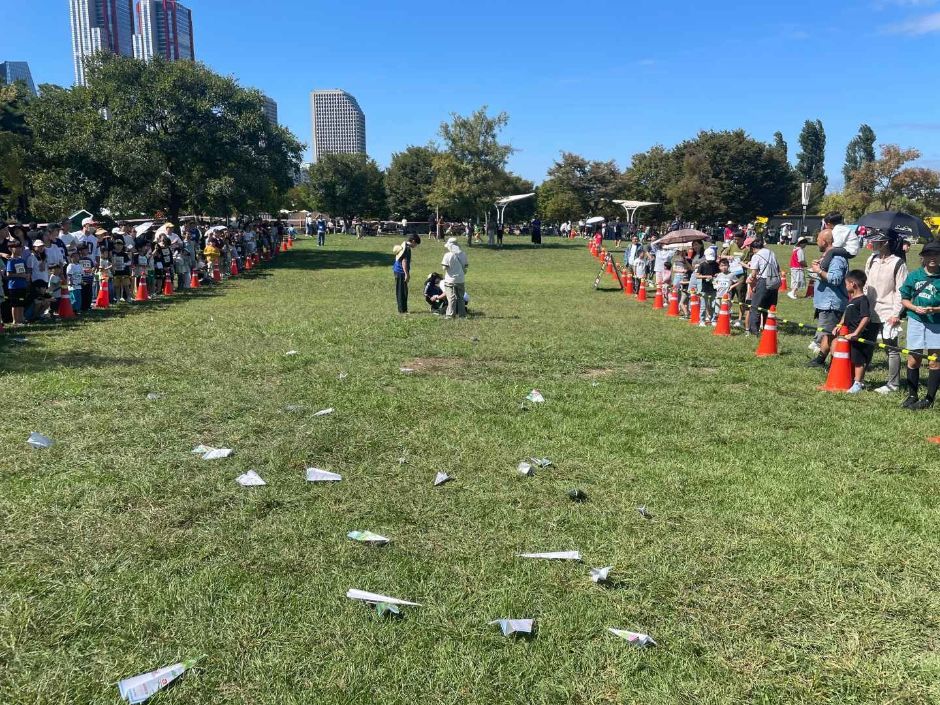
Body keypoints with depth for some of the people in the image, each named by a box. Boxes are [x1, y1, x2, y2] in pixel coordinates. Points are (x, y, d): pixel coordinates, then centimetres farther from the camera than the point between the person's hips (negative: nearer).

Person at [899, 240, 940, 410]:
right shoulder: (914, 275, 2)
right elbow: (904, 299, 8)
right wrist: (915, 308, -9)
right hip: (916, 321, 2)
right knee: (913, 359, 7)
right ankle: (912, 395, 19)